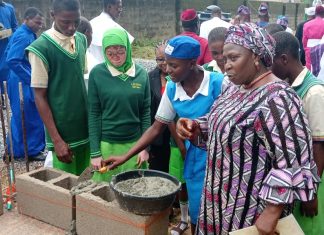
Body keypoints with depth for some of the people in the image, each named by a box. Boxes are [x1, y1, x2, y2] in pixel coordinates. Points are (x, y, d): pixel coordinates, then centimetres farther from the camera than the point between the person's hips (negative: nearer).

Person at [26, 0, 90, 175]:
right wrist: (56, 140, -15)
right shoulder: (41, 48, -13)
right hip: (63, 132, -5)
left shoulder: (81, 40, 5)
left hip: (86, 127, 5)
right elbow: (40, 97, -11)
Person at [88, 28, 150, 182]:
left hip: (135, 144, 2)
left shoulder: (141, 74, -1)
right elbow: (93, 114, -5)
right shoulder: (97, 73, -7)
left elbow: (146, 112, 4)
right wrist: (95, 151, -6)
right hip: (106, 145, -1)